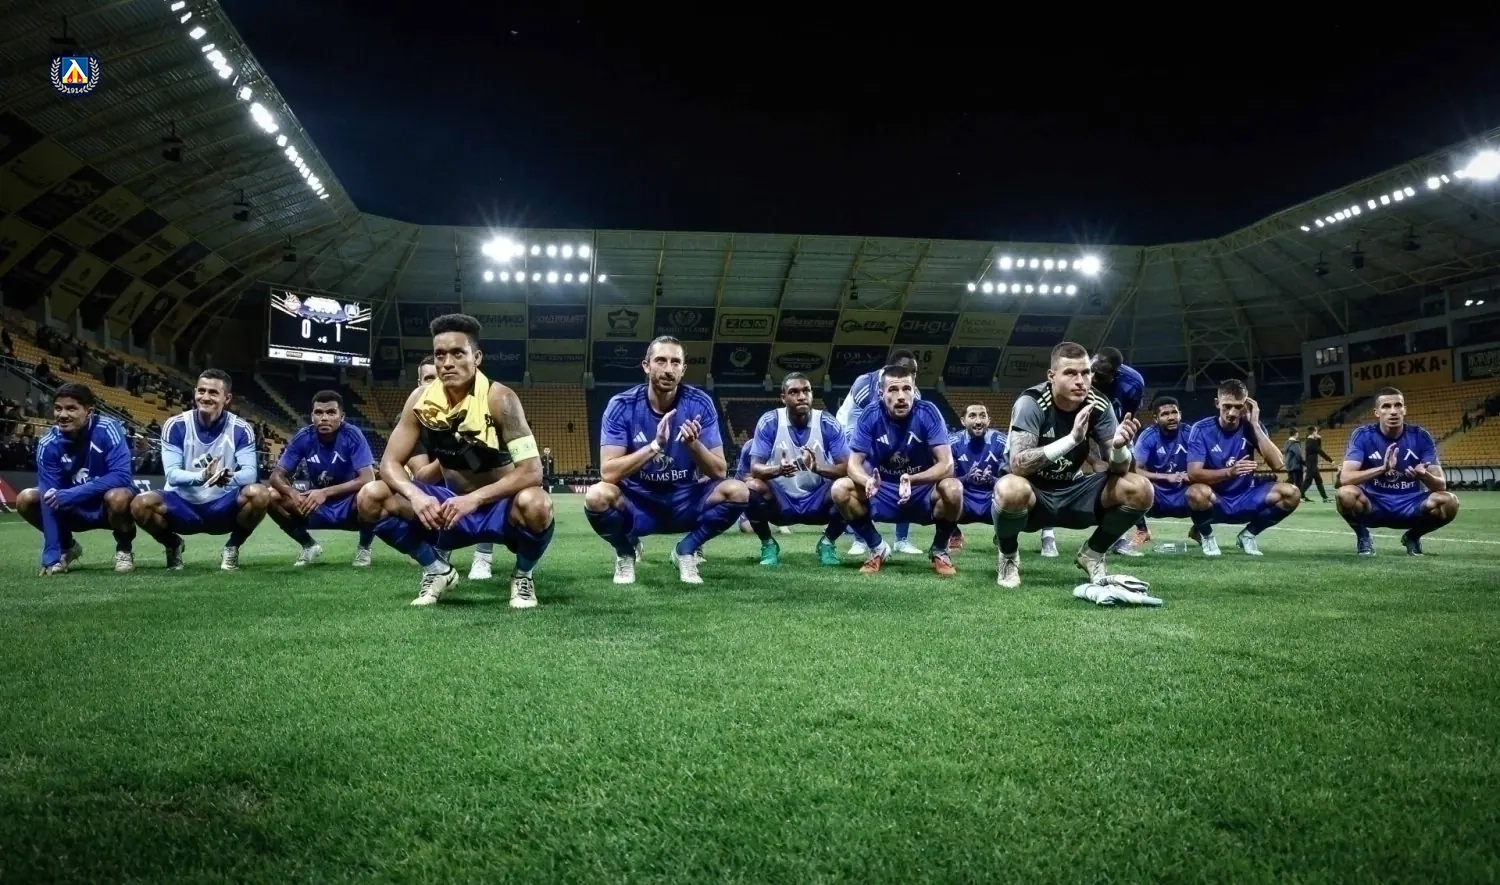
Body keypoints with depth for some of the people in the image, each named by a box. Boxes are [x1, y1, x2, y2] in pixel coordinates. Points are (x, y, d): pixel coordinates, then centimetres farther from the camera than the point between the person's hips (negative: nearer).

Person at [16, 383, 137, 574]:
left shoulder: (107, 429, -23)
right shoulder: (49, 443, -14)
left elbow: (121, 476, -31)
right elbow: (50, 497, -19)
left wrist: (70, 495, -37)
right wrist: (51, 554, -25)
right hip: (76, 510, 4)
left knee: (117, 497, -35)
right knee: (26, 499, -13)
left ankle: (124, 549, -6)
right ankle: (67, 546, 12)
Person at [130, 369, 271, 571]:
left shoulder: (240, 429, -7)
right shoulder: (175, 426, -8)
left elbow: (250, 472, -17)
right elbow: (172, 474, -16)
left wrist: (230, 478, -41)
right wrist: (202, 476, -38)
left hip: (223, 506, 0)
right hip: (183, 504, 0)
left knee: (259, 494, -31)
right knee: (141, 504, -30)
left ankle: (233, 547, -2)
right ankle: (173, 545, 5)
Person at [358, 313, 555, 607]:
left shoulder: (499, 399, -21)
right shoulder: (421, 399, -9)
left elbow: (531, 471, -27)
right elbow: (390, 462, -7)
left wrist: (474, 499, -38)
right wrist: (416, 496, -29)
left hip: (499, 506, -4)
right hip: (450, 504, 4)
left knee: (535, 504, -38)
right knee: (371, 498, -16)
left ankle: (523, 575, -4)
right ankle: (437, 570, 6)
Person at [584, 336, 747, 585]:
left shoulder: (700, 404, -11)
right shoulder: (622, 406, -15)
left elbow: (719, 472, -13)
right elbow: (608, 472, -24)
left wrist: (694, 444, -32)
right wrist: (655, 445, -35)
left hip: (685, 501, 2)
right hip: (637, 502, -1)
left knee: (737, 491, -24)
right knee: (597, 496, -32)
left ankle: (687, 550, 2)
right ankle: (625, 552, 2)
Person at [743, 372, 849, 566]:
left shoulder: (827, 423, -10)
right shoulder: (769, 422, -12)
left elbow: (847, 468, -15)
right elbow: (755, 468, -15)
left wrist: (818, 468, -36)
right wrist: (778, 469, -38)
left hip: (817, 501, 1)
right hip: (780, 501, -1)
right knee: (751, 486, -30)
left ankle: (827, 543, 0)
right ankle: (768, 545, -3)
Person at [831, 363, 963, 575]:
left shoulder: (928, 413, -17)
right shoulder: (870, 417, -12)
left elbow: (946, 464, -23)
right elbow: (854, 464, -15)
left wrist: (913, 480, -42)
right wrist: (868, 481, -39)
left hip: (923, 495, -1)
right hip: (883, 496, 2)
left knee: (953, 489, -32)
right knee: (840, 489, -23)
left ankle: (939, 551, -3)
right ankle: (877, 548, 1)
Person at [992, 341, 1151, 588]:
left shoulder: (1099, 406, -9)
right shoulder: (1031, 403, -22)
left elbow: (1119, 469, -9)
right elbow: (1017, 465, -33)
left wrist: (1119, 447, -32)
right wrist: (1072, 438, -42)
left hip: (1073, 492, 4)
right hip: (1034, 493, -4)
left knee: (1140, 490, -17)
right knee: (1010, 490, -39)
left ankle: (1092, 554, 9)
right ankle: (1008, 556, -5)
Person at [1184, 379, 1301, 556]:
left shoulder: (1251, 427, -4)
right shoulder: (1202, 429, -12)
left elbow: (1277, 465, -17)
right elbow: (1193, 473, -23)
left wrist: (1255, 424, -20)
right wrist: (1230, 472, -39)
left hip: (1246, 499, 4)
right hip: (1215, 502, -3)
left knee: (1291, 493, -20)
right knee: (1196, 493, -38)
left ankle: (1248, 534, 6)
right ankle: (1205, 534, -2)